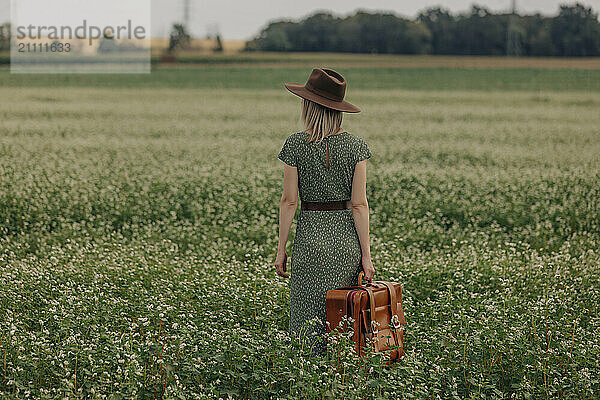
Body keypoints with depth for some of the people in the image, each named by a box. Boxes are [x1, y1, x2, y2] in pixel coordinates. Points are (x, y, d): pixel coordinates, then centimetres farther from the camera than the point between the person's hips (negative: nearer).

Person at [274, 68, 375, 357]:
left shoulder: (295, 145, -7)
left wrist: (281, 250, 4)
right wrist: (366, 255, 0)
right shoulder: (355, 146, -3)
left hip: (310, 234, -2)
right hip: (347, 236, 2)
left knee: (309, 319, 3)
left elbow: (289, 201, -4)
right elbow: (360, 204, -4)